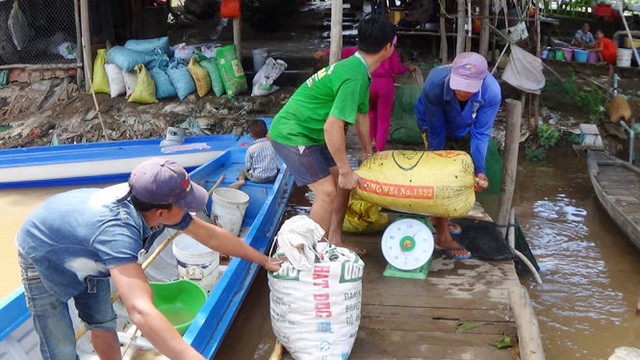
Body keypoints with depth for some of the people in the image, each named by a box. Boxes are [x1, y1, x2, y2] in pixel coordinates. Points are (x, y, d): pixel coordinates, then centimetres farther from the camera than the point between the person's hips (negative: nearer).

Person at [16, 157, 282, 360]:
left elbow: (211, 235, -8)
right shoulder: (117, 232, -48)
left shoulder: (155, 204, -23)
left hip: (83, 254, 7)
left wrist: (264, 260, -1)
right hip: (44, 258, -7)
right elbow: (142, 312, -59)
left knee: (103, 323, 16)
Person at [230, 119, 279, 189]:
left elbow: (247, 166, -6)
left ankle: (241, 180, -9)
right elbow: (276, 160, 6)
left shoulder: (251, 149, -13)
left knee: (242, 171, 24)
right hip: (272, 177, 2)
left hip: (257, 178, -2)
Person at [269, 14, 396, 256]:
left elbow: (361, 114, 19)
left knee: (344, 181, 12)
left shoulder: (357, 68, 6)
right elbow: (332, 127, -30)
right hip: (292, 135, -10)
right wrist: (345, 171, -21)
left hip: (311, 135, 10)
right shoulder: (355, 77, -26)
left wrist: (368, 153, 29)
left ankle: (335, 243, 23)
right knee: (327, 191, -13)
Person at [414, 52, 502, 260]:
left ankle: (441, 218, 39)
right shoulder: (435, 85, -43)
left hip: (465, 130, 3)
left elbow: (480, 134, -29)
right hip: (435, 125, -3)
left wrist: (479, 170, -35)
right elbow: (436, 131, -31)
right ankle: (442, 237, -7)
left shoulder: (492, 92, -38)